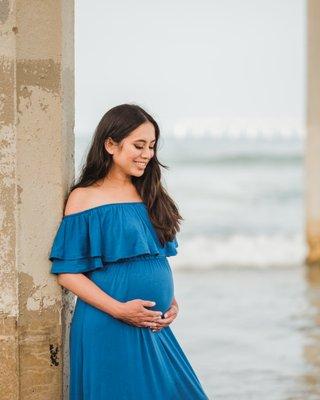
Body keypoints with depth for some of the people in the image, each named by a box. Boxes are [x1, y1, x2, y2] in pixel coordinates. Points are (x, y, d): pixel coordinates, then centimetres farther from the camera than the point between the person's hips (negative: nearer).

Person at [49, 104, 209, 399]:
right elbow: (67, 272, -9)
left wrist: (171, 301, 2)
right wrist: (118, 310, -17)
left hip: (154, 328, 6)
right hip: (107, 330, -6)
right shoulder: (84, 198, -6)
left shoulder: (149, 196, 12)